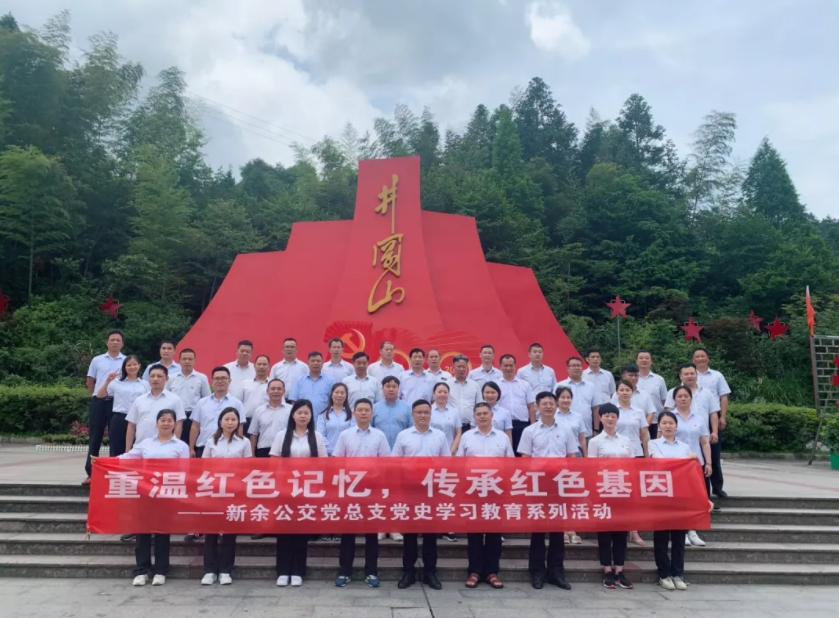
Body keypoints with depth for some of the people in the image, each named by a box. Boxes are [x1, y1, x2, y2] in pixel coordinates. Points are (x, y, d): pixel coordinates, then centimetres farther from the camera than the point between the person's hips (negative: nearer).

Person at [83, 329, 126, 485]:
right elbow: (90, 381, 15)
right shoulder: (97, 360, 8)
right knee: (94, 437, 5)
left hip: (117, 402, -1)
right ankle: (90, 473, 11)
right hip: (98, 401, 2)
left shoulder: (127, 361, 3)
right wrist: (96, 396, 12)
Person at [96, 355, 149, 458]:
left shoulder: (145, 384, 9)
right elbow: (99, 395, 1)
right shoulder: (117, 383, 6)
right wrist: (108, 381, -11)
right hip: (119, 420, -1)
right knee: (116, 452, 3)